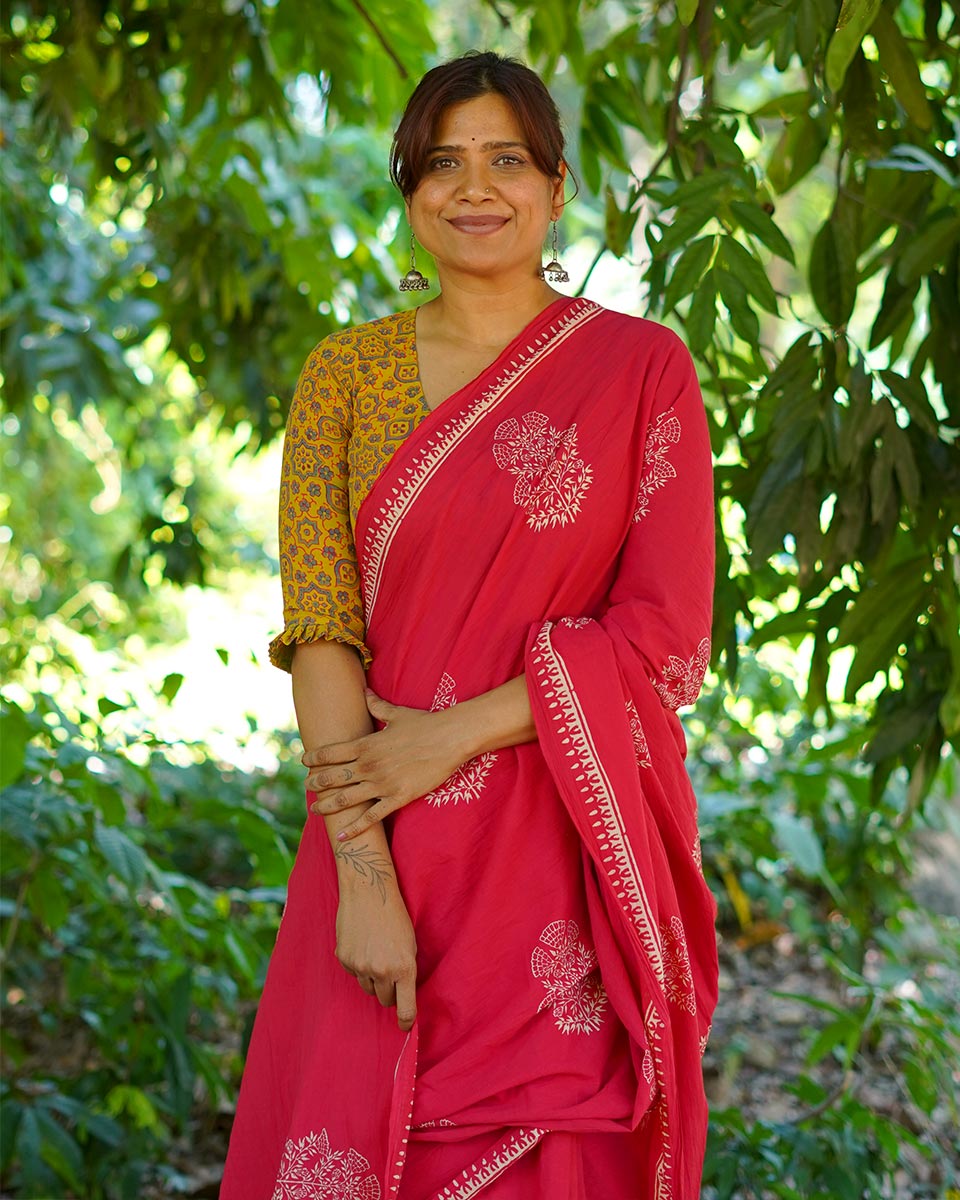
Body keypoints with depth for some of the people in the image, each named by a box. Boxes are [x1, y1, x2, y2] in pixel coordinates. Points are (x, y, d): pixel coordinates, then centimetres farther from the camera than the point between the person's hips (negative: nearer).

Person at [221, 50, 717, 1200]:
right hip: (385, 841, 2)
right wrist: (360, 869, -14)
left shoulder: (639, 368, -1)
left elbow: (667, 639, -6)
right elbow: (317, 620, -4)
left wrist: (452, 734, -14)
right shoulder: (345, 370, 5)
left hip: (570, 857, -2)